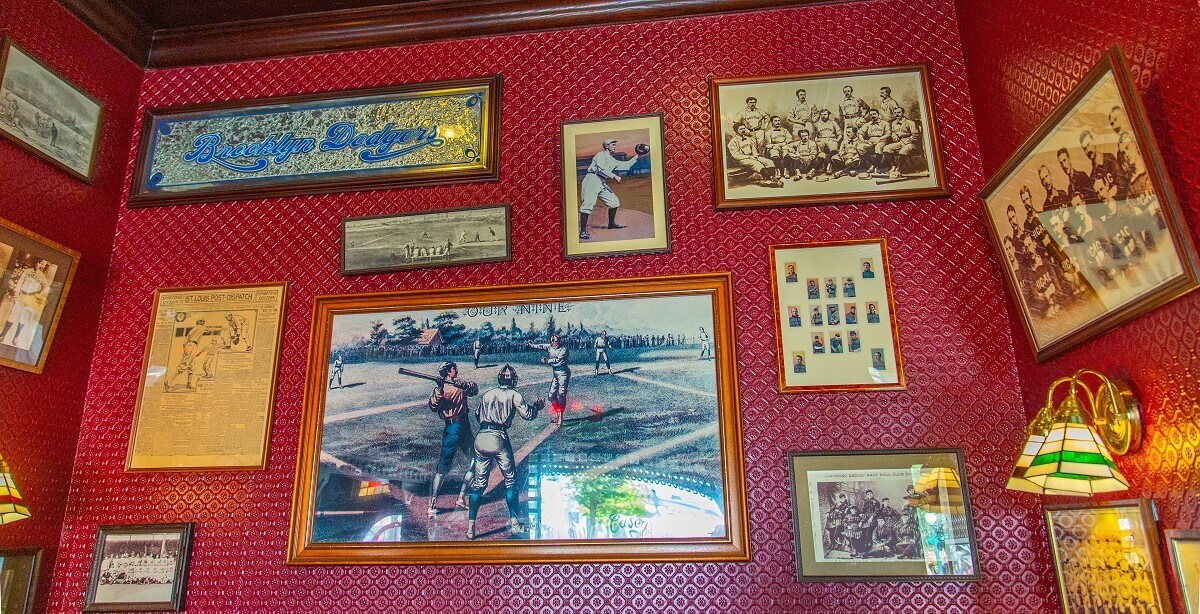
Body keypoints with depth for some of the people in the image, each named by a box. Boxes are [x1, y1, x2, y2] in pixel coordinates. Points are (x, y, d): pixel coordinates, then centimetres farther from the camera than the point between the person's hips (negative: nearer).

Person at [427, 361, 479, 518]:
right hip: (452, 429, -7)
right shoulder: (440, 388, -6)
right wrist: (439, 390, -34)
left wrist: (464, 385, -22)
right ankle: (433, 504, -3)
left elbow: (474, 389, -2)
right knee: (443, 467, -7)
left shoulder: (460, 385, 13)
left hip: (465, 428, 7)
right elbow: (434, 407, -19)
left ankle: (461, 498, 18)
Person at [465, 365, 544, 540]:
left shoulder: (487, 394, 19)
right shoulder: (513, 394, 5)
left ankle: (471, 527, 6)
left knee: (478, 484, 9)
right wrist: (537, 406, 18)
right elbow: (526, 414, -2)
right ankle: (514, 522, 13)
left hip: (481, 438, 5)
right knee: (510, 480, 10)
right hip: (498, 438, -4)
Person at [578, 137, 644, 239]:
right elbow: (601, 169, -14)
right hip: (592, 180, -9)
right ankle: (583, 231, -23)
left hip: (602, 183, 9)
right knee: (587, 205, -19)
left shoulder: (612, 160, 25)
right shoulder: (601, 155, -1)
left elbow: (626, 165, 29)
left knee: (614, 201, 10)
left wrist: (636, 157, 26)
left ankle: (611, 223, 28)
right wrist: (614, 176, -13)